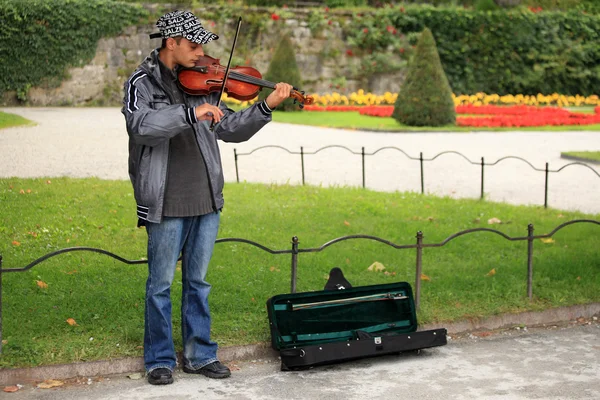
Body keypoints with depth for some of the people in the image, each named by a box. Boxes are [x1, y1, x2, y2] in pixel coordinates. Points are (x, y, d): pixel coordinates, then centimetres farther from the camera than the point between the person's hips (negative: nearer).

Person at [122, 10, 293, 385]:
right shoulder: (142, 83, -6)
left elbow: (231, 129, 12)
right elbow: (141, 125, -25)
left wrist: (267, 106, -1)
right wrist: (192, 113, -34)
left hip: (206, 200, 5)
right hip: (166, 203, -5)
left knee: (197, 281, 15)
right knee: (161, 284, 6)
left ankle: (200, 354, 26)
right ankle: (160, 358, 20)